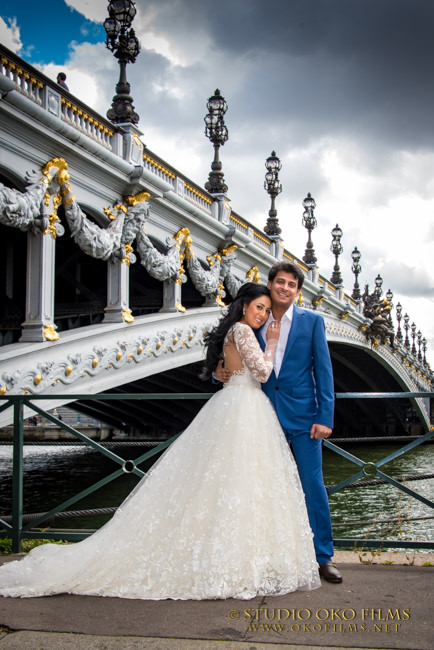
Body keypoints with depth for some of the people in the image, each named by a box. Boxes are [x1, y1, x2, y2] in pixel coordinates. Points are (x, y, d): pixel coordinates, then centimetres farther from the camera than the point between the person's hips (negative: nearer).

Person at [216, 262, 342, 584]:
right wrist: (220, 371, -7)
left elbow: (324, 370, -1)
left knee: (313, 485, 0)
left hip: (302, 416, -2)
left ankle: (324, 557, 12)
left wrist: (325, 417, -8)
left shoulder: (312, 321, 1)